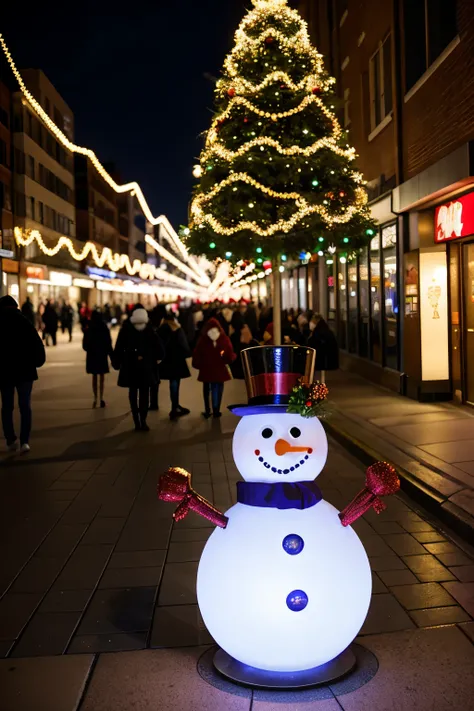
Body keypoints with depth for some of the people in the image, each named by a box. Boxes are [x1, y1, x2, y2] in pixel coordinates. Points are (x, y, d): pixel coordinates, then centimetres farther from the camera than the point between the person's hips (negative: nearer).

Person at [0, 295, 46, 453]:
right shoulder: (25, 323, -5)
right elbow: (38, 346, -10)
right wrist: (37, 362, 4)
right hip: (24, 371, 0)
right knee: (25, 407, 4)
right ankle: (24, 441, -7)